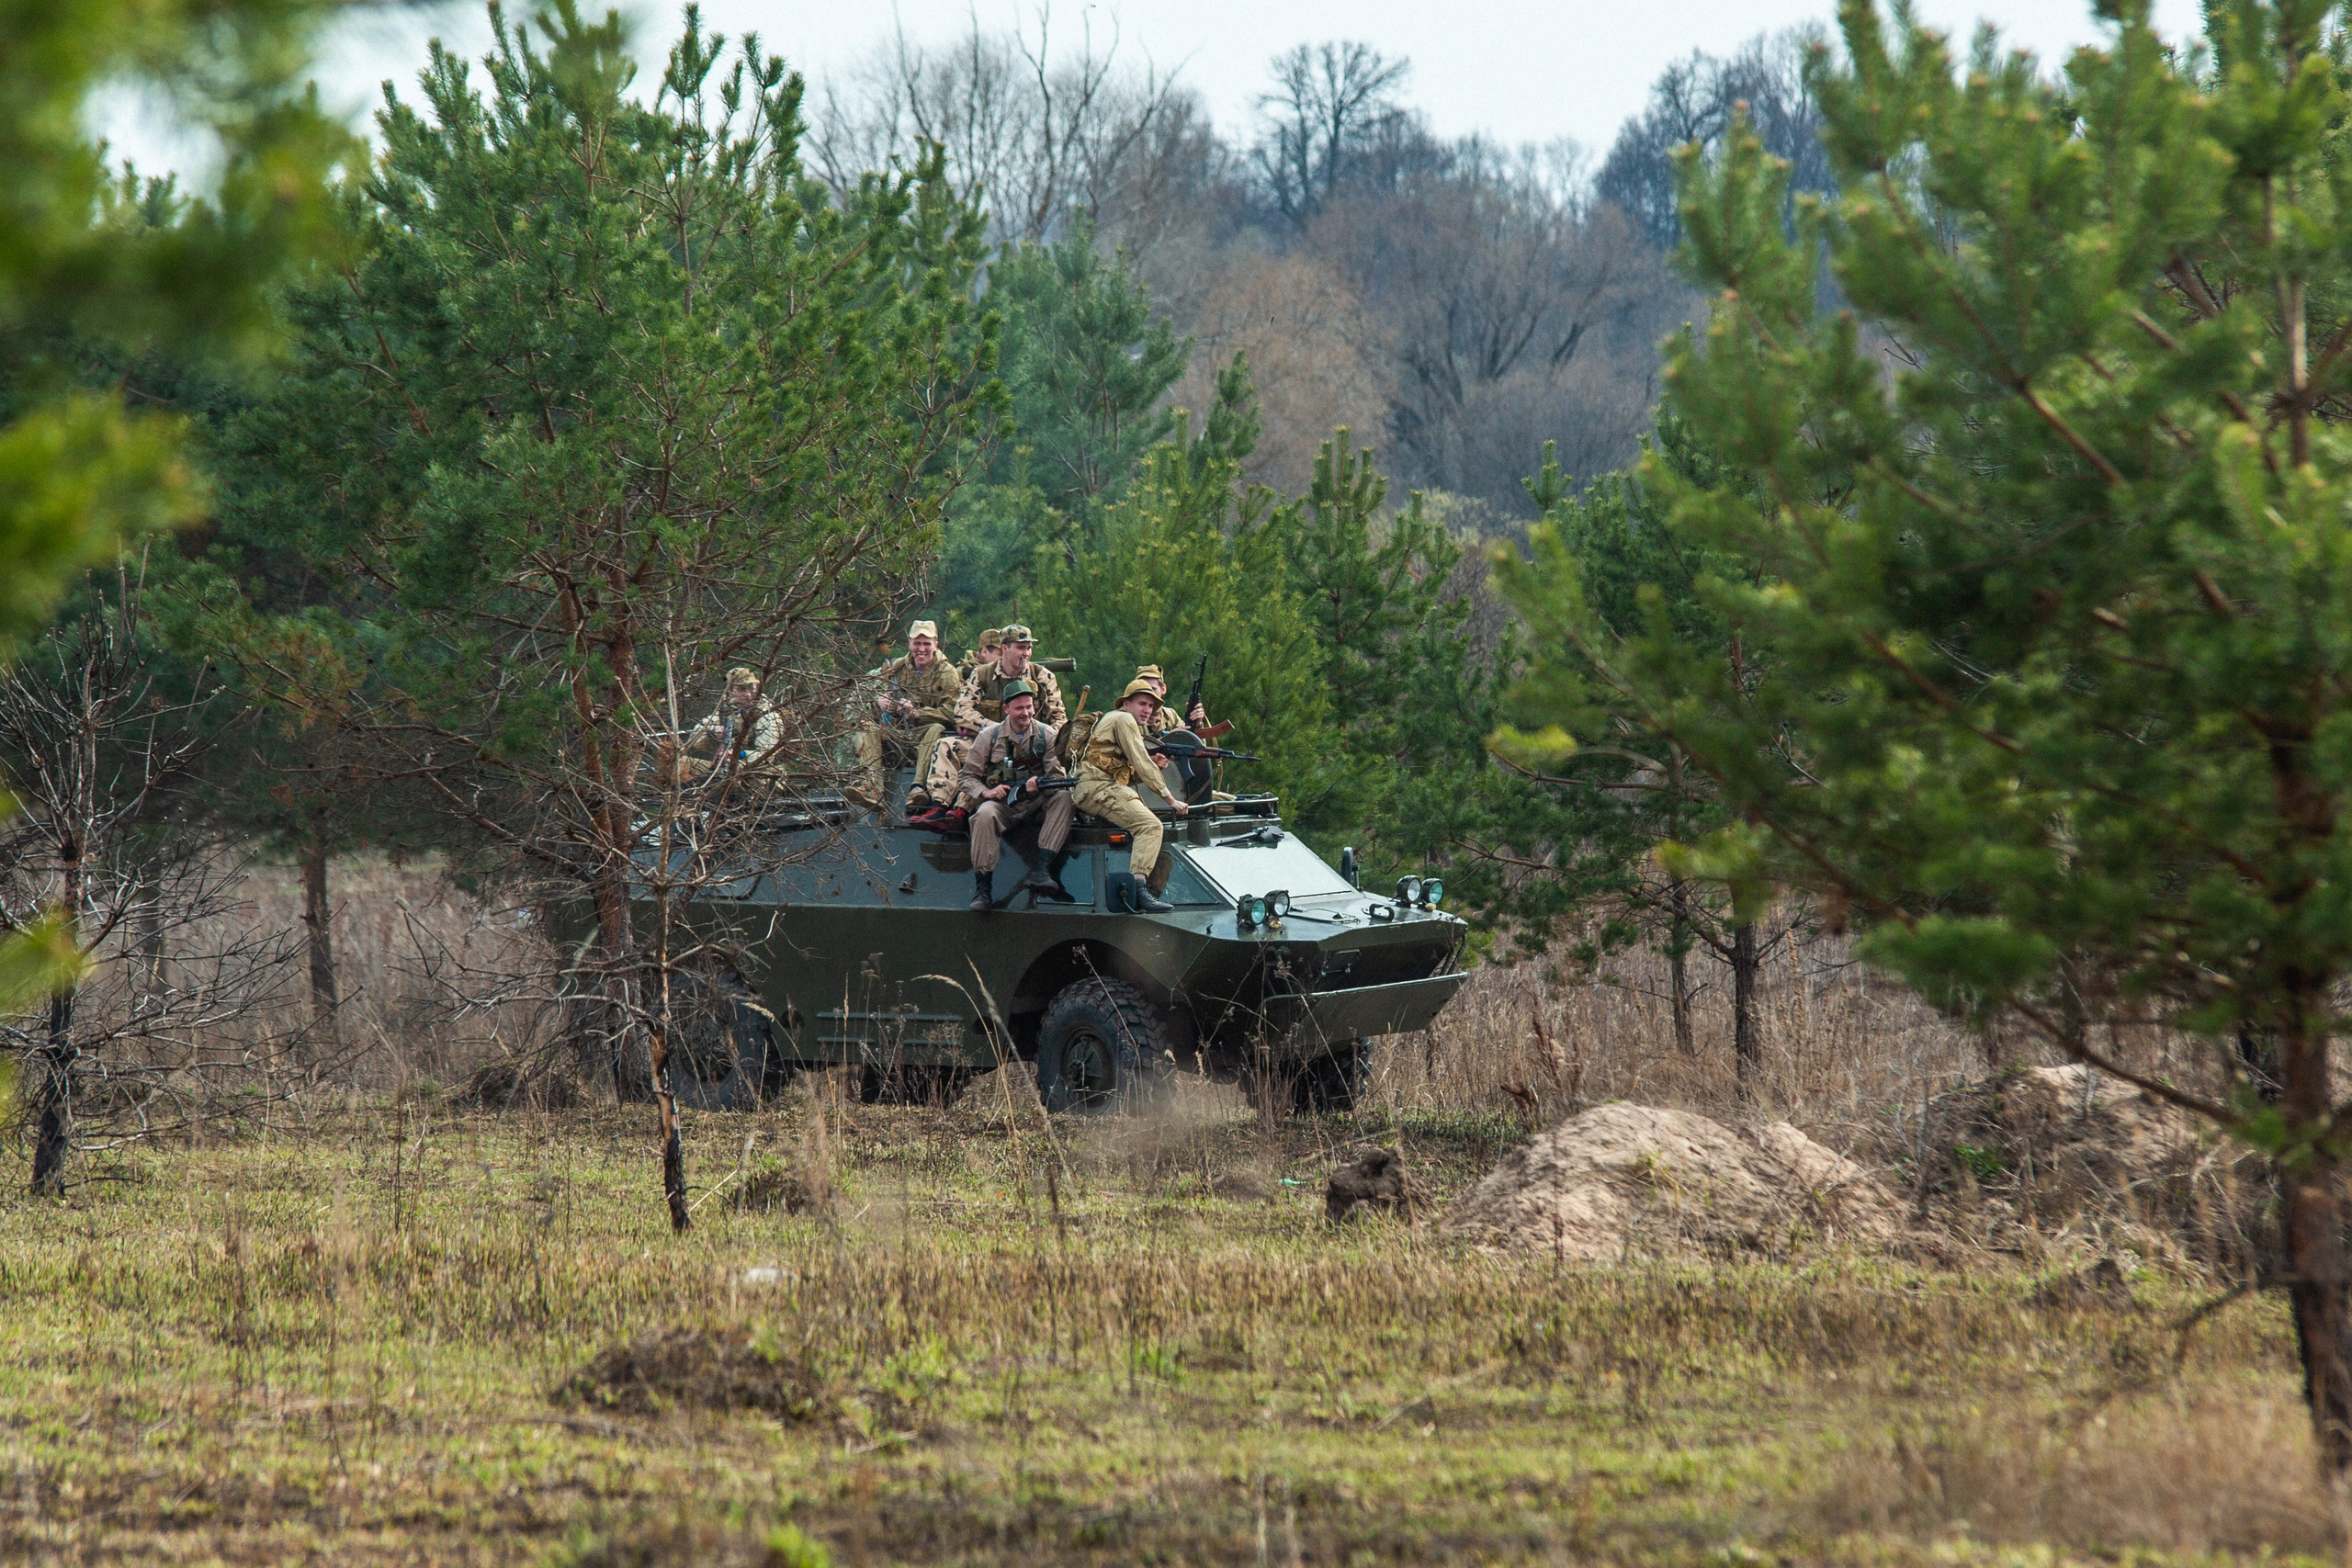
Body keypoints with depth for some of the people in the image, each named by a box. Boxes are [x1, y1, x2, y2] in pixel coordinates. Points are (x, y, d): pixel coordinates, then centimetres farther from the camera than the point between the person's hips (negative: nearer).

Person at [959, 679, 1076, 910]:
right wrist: (985, 793, -16)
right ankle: (982, 889, -32)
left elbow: (1058, 776, -3)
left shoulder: (1047, 735, 5)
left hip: (1036, 804, 1)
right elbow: (969, 776, 5)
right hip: (1002, 804, -1)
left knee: (1064, 798, -29)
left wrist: (1040, 785, -26)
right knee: (985, 815, -35)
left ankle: (1040, 871, -37)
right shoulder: (989, 736, 5)